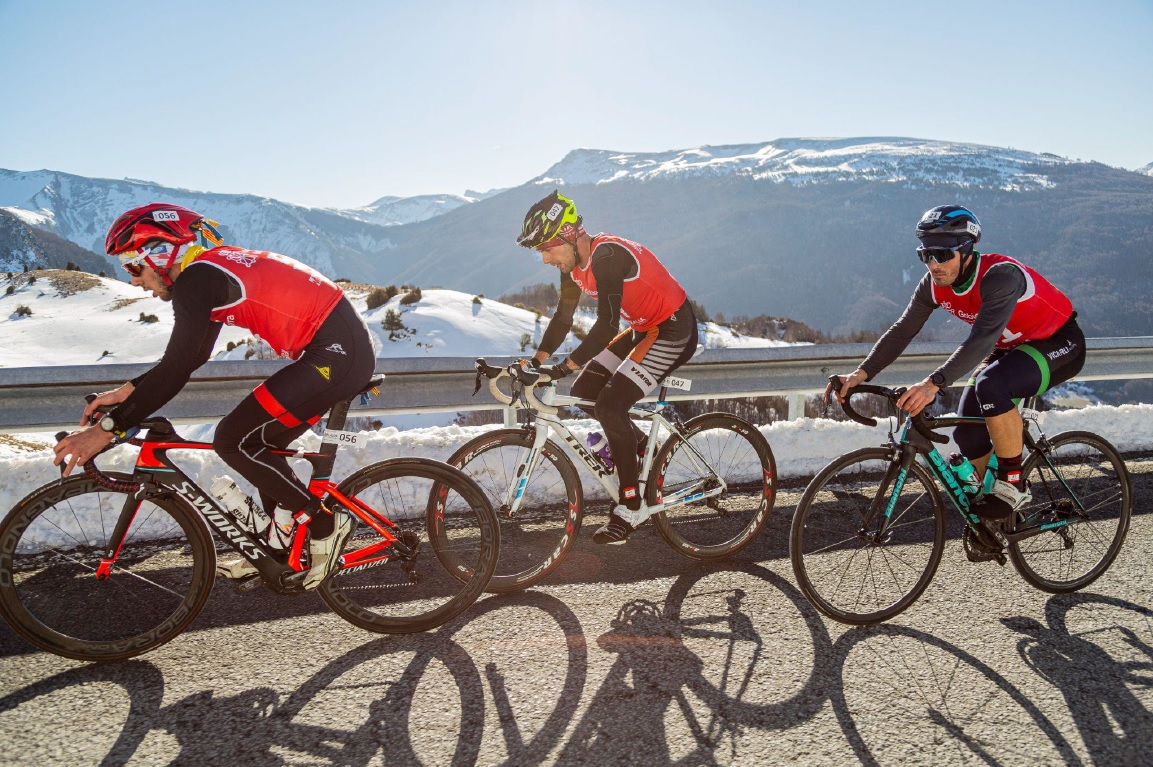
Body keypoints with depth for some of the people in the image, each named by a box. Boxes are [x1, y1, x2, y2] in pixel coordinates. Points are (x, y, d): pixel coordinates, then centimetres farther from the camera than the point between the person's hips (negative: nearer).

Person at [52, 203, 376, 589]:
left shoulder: (194, 279, -10)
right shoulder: (213, 269, 20)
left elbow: (177, 369, -17)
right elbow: (190, 355, 27)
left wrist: (108, 429, -12)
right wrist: (126, 392, 24)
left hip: (336, 353, -10)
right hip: (346, 347, 10)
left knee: (234, 440, -7)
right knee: (259, 441, 18)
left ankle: (325, 523, 3)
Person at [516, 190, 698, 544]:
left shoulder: (608, 256, -28)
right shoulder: (574, 263, 0)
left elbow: (607, 325, -35)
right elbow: (563, 319, 7)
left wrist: (564, 367, -38)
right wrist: (535, 362, -3)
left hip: (674, 331, -9)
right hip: (643, 329, 9)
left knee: (609, 405, -18)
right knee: (584, 392, 3)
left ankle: (630, 505, -6)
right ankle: (642, 446, 22)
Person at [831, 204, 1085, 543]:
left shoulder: (1001, 275, -33)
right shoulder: (934, 284, -13)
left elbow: (982, 339, -45)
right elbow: (901, 331, -13)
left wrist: (934, 383, -57)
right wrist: (860, 375, -25)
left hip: (1058, 344, -7)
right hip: (1010, 348, 7)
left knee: (991, 386, -36)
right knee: (968, 436, -4)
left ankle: (1013, 482, -16)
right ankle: (989, 520, 18)